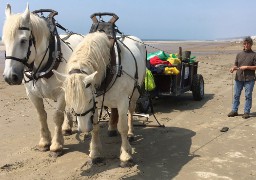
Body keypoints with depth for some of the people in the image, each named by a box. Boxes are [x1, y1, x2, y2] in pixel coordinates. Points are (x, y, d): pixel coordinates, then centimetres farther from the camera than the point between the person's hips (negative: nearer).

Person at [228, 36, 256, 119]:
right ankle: (234, 110, 17)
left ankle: (246, 112, 9)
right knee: (236, 95, 7)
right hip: (238, 78, 4)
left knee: (248, 96, 1)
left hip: (249, 79, -4)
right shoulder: (239, 54, 13)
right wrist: (233, 68, -5)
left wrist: (247, 67, -15)